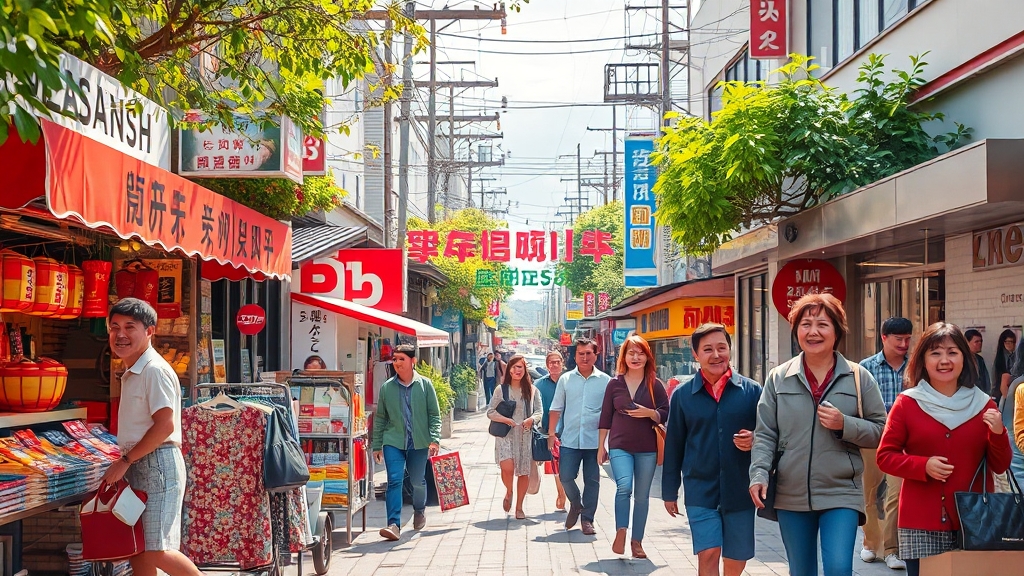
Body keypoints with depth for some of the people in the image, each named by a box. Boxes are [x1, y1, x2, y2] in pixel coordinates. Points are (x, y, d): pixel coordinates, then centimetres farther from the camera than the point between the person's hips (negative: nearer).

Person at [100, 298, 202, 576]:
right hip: (137, 467, 10)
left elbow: (165, 425, -20)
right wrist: (126, 463, 11)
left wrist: (125, 461, -16)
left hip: (158, 463, -10)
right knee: (136, 550, 9)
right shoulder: (131, 373, 16)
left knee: (156, 551, -12)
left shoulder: (154, 369, -13)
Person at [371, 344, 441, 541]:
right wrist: (376, 445, 8)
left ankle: (419, 510, 43)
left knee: (418, 481, 14)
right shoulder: (387, 387, 2)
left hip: (419, 442, 0)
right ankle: (393, 524, -17)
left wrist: (435, 439, -9)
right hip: (394, 441, 0)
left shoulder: (424, 384, 0)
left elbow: (434, 414, 2)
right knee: (394, 480, -14)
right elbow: (380, 418, 9)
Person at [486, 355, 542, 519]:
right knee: (507, 467, -20)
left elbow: (539, 411, 7)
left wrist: (531, 419, -15)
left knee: (524, 472, 3)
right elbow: (490, 412, 5)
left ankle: (519, 507, 20)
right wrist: (504, 419, -13)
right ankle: (509, 493, 12)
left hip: (525, 436, 2)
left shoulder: (532, 390, 8)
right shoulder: (501, 390, 5)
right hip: (505, 434, -2)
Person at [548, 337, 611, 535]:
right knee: (565, 476, -2)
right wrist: (551, 434, 3)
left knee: (592, 480, 4)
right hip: (570, 439, 1)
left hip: (594, 441, -1)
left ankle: (587, 519, 16)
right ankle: (576, 505, 26)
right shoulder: (565, 379, 6)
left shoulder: (605, 381, 3)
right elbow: (556, 409, 9)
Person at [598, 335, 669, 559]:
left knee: (642, 495, 6)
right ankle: (620, 532, -9)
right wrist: (601, 447, 5)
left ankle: (637, 541, 16)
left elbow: (665, 415, 3)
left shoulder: (655, 385, 3)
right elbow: (605, 417, 6)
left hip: (647, 448, 1)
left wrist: (649, 413, -16)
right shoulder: (614, 384, 4)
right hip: (620, 446, -1)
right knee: (624, 486, -22)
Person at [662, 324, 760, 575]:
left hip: (740, 489, 1)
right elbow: (674, 445, 6)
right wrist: (670, 492, 9)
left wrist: (755, 440, -17)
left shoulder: (752, 390, -1)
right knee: (708, 553, -12)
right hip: (700, 489, -1)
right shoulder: (683, 394, 1)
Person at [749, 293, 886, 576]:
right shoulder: (778, 378, 3)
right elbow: (765, 434, 2)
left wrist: (844, 425, -15)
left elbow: (880, 431, 2)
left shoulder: (859, 377, 0)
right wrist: (759, 474, -11)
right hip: (791, 496, 2)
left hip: (841, 494, -2)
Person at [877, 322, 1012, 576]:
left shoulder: (982, 404, 6)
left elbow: (1000, 466, 8)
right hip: (921, 525, -2)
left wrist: (998, 433, -10)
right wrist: (924, 465, -15)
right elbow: (885, 457, 1)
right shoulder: (907, 403, 0)